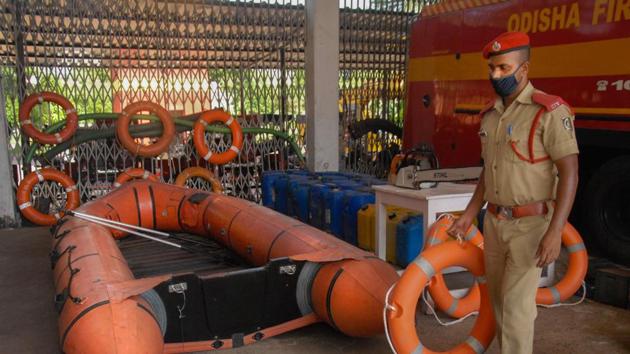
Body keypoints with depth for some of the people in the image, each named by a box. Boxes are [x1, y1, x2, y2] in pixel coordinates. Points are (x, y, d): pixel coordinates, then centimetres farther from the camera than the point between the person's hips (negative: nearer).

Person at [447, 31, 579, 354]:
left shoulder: (549, 111, -16)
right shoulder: (490, 116, 8)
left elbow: (569, 172, -19)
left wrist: (555, 231, -27)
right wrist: (468, 217, 10)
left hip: (531, 225, -7)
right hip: (495, 223, 7)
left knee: (517, 304, -7)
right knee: (500, 300, 15)